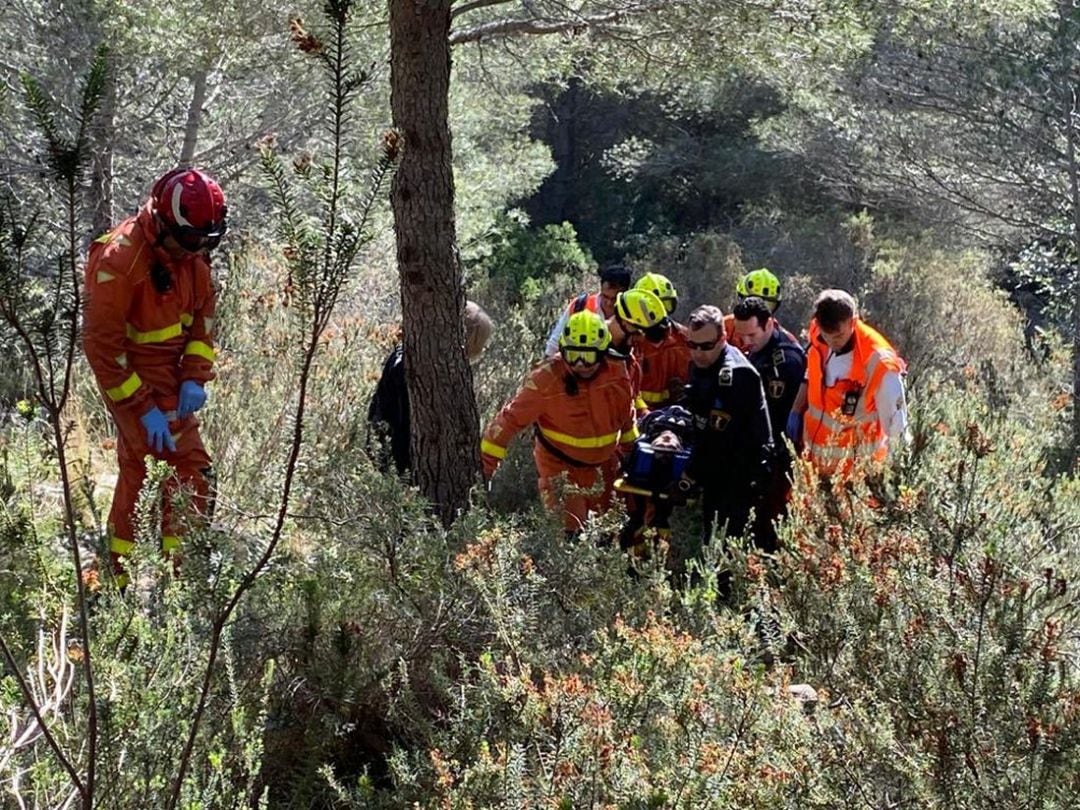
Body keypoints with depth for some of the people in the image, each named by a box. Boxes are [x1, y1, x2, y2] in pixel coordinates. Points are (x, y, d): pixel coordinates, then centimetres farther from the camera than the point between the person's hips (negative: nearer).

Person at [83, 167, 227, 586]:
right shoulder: (120, 260, -27)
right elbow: (102, 345, -23)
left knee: (137, 469, 19)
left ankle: (122, 574, 32)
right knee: (191, 471, -11)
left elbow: (204, 312, 8)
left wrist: (195, 377, -4)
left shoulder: (191, 252, -5)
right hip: (132, 375, -8)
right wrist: (142, 407, -23)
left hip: (170, 372, 8)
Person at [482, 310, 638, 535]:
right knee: (569, 528, -16)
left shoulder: (616, 371, -8)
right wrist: (487, 460, -16)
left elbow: (626, 413, 11)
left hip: (605, 463, 5)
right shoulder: (546, 378, -22)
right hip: (560, 465, -5)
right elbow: (512, 418, -16)